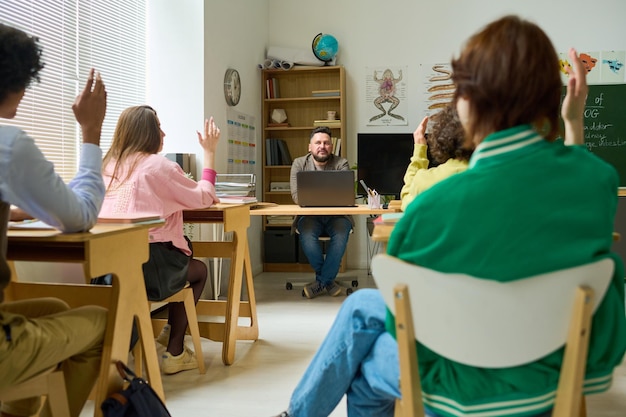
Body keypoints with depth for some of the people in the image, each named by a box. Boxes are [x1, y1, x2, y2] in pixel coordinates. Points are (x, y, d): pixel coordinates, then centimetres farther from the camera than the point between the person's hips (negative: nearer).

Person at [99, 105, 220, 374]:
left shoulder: (109, 165, 14)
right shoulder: (159, 165, -6)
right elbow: (204, 198, 4)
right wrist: (209, 152, 10)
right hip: (147, 264, -7)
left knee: (185, 254, 30)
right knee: (199, 270, 22)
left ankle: (168, 333, 37)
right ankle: (174, 352, 22)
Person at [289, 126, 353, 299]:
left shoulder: (341, 164, 1)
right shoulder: (299, 164, 4)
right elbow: (296, 196, -8)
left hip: (336, 215, 0)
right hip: (310, 216, 0)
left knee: (341, 234, -32)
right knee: (307, 236, -32)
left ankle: (321, 282, -13)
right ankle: (328, 280, -8)